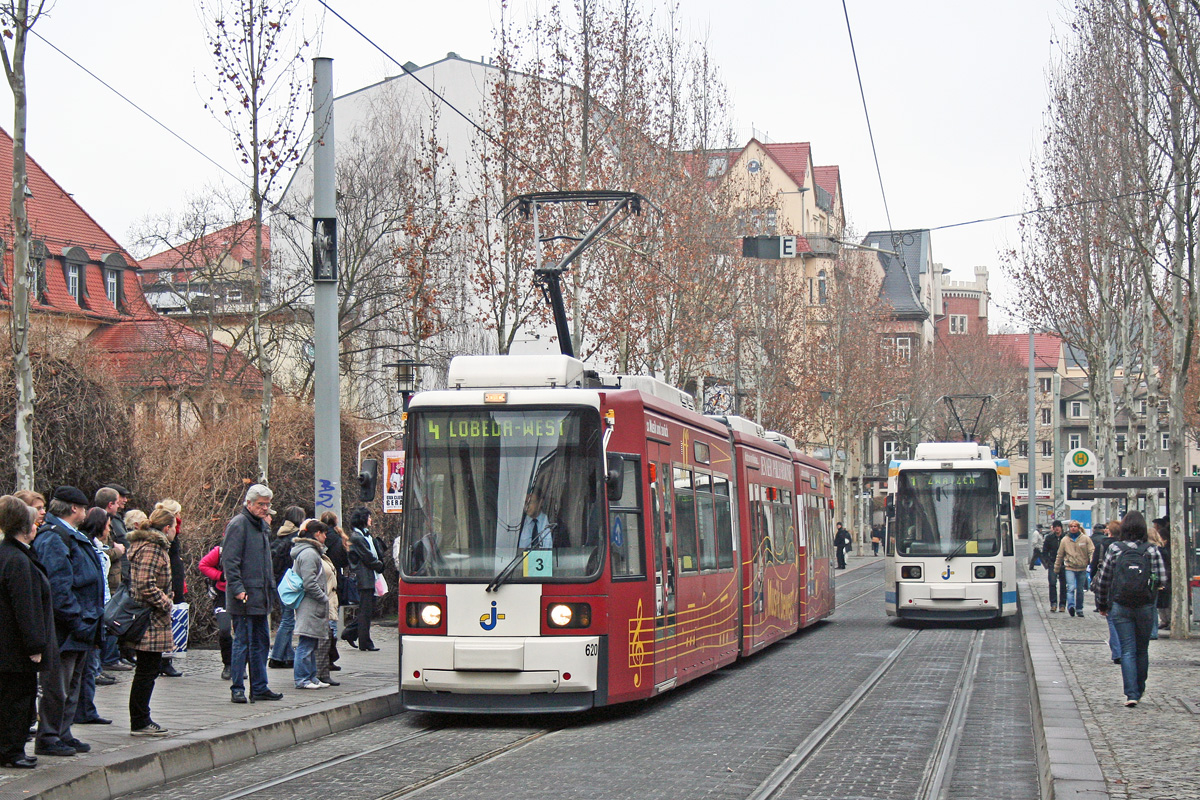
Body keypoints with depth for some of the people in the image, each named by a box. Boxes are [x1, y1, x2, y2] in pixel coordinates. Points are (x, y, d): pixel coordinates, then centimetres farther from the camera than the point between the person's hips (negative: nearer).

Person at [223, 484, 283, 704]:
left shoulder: (262, 526, 17)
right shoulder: (238, 525, -11)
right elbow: (230, 560, -17)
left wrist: (270, 586, 20)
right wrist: (238, 589, -22)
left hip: (260, 597, 9)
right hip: (245, 597, -9)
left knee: (260, 642, 11)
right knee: (242, 642, -6)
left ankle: (259, 688, 18)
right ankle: (237, 688, 0)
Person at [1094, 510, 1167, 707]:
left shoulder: (1114, 549, -4)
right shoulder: (1152, 550, -4)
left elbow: (1102, 579, 0)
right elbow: (1161, 578, -9)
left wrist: (1102, 604, 12)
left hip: (1120, 607, -1)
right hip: (1145, 607, 1)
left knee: (1127, 650, 1)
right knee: (1142, 650, 17)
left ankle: (1131, 693, -9)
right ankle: (1139, 689, 28)